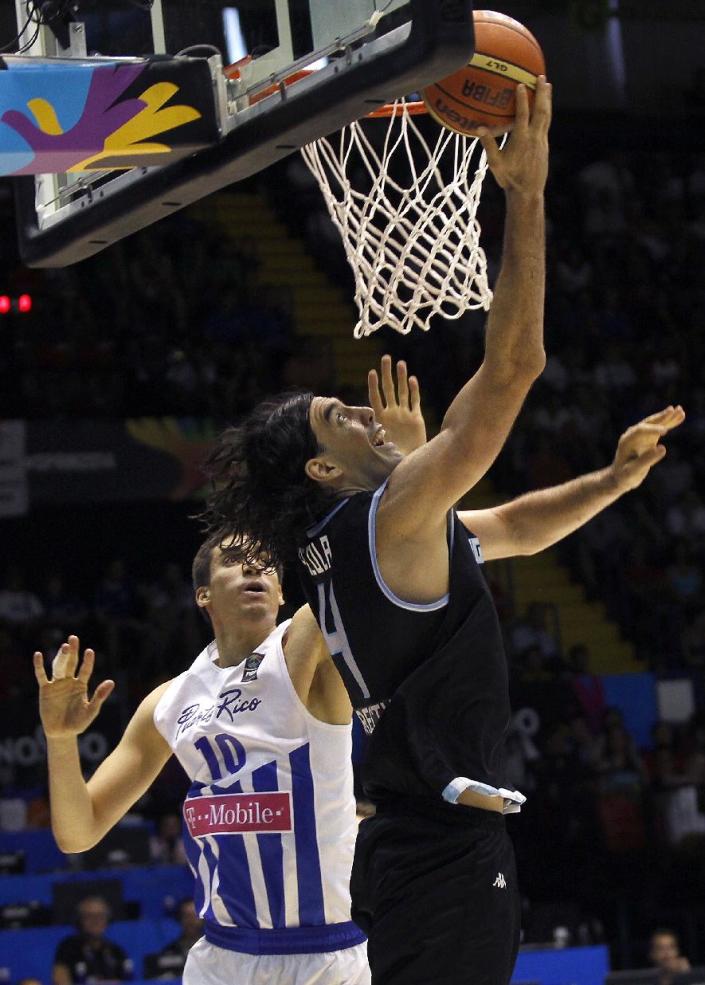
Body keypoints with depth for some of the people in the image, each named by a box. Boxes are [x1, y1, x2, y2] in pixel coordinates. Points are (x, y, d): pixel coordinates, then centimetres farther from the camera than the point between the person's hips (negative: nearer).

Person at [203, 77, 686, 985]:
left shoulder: (343, 542, 15)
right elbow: (512, 366, -16)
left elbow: (517, 530, 29)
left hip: (409, 844, 10)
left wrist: (613, 479, 16)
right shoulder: (393, 518, -12)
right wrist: (526, 194, -12)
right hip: (448, 852, -10)